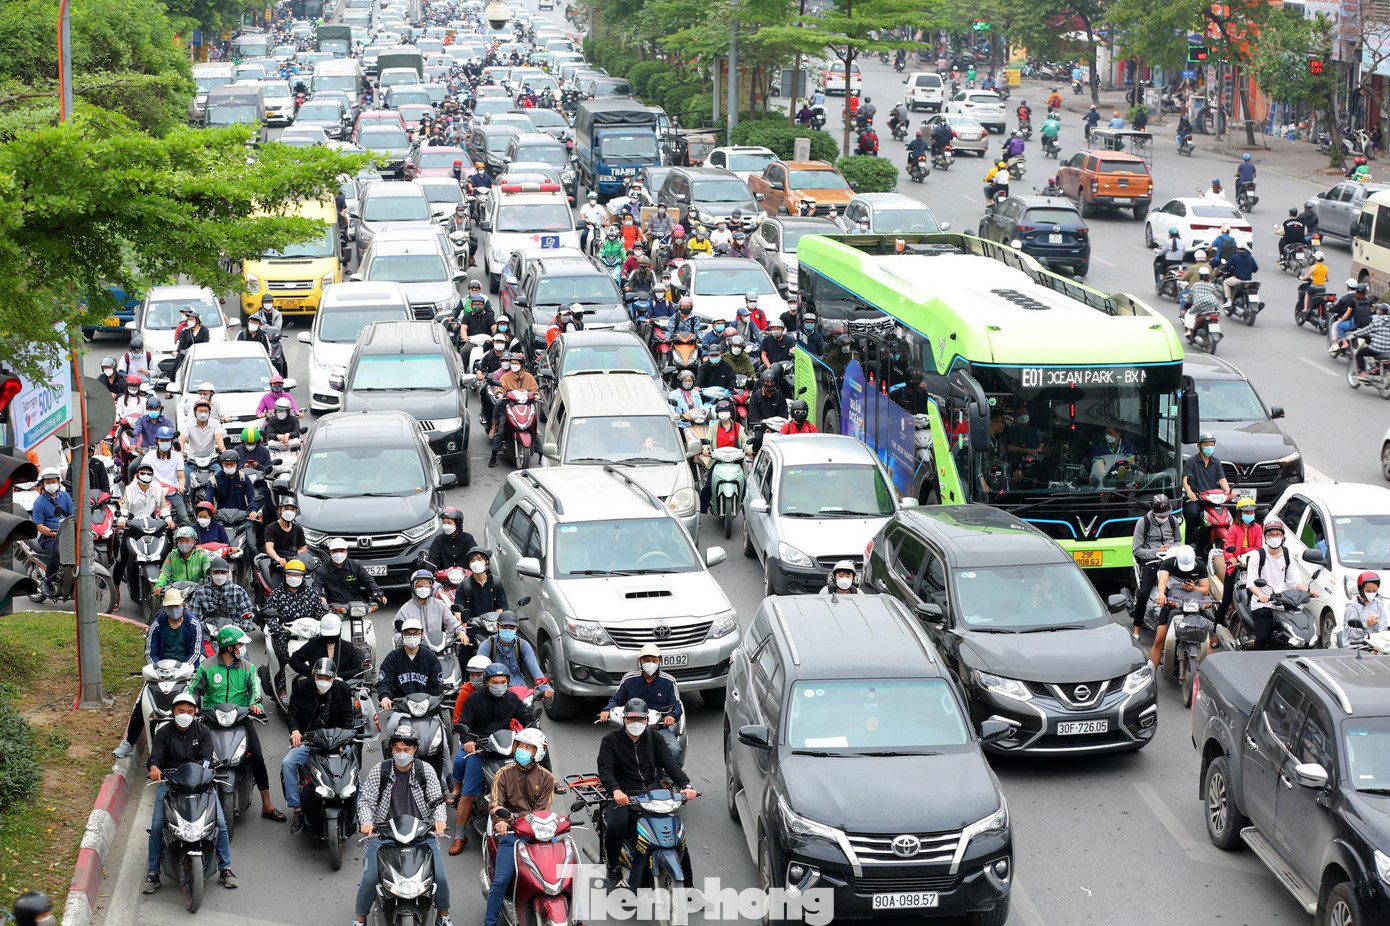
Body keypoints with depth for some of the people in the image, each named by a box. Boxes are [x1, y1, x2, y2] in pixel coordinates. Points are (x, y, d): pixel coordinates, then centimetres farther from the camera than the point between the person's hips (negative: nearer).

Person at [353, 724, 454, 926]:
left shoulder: (425, 770, 7)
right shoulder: (378, 771, 3)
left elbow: (437, 799, 6)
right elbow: (365, 801, 3)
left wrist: (439, 820, -14)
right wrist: (367, 822, -16)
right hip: (384, 833, -1)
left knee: (440, 877, -11)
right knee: (370, 878, -17)